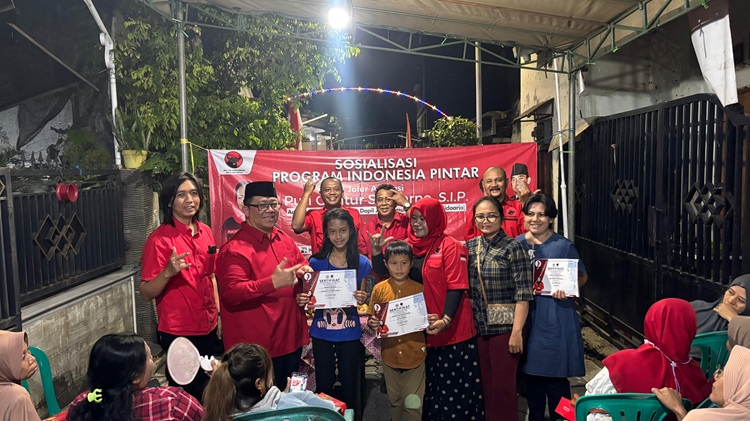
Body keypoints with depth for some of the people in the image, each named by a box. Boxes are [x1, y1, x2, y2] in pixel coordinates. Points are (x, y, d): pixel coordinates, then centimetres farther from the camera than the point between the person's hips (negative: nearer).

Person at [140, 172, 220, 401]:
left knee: (206, 389, 19)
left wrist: (219, 313, 12)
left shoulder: (205, 232, 3)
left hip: (208, 328, 6)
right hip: (178, 333, -5)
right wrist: (168, 272, -30)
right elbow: (146, 293, -13)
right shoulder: (159, 239, -14)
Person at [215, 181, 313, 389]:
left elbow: (302, 266, 24)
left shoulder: (285, 240, 9)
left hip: (292, 339, 8)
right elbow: (231, 293, -24)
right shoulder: (235, 249, -16)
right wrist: (273, 283, -33)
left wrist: (306, 272, 0)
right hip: (257, 347, -7)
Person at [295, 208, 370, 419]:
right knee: (323, 386, 13)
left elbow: (361, 300, 4)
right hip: (321, 334, 0)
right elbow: (310, 296, 3)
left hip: (350, 334, 0)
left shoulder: (362, 263, -3)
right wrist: (302, 299, -19)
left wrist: (361, 300, -19)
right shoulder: (316, 262, -4)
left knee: (350, 386, 11)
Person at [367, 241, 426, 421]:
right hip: (390, 354, 2)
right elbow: (371, 319, 4)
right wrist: (372, 323, -18)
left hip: (414, 355, -2)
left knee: (413, 404, 6)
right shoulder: (379, 289, -3)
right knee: (394, 401, 18)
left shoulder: (420, 289, -5)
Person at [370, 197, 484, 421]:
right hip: (423, 331, 6)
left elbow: (456, 287, -15)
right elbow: (385, 272, 7)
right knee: (431, 387, 19)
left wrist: (445, 320, -25)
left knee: (456, 386, 5)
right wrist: (376, 250, -8)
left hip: (454, 331, -6)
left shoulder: (450, 246, -10)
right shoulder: (408, 247, 7)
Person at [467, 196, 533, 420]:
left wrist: (517, 331, -17)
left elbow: (523, 294, -13)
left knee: (503, 386, 6)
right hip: (478, 328, 5)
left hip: (505, 328, -5)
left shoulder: (512, 247, -10)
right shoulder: (470, 247, 5)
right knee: (485, 383, 15)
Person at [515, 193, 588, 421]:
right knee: (530, 372, 13)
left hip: (555, 319, -3)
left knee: (555, 375, 2)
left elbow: (583, 276, 1)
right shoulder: (517, 244, 4)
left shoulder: (563, 245, -6)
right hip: (526, 317, 4)